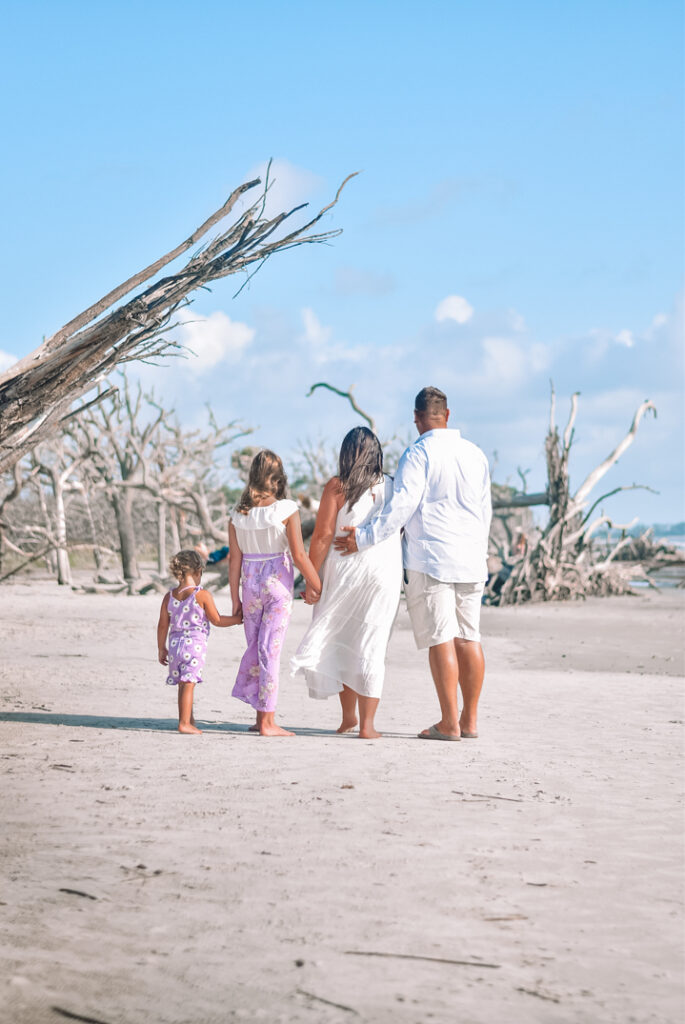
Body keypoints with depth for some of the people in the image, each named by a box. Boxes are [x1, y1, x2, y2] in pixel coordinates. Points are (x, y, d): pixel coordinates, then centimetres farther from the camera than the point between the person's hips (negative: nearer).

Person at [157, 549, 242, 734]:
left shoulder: (169, 597, 6)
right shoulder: (202, 595, -8)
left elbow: (162, 625, 10)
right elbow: (216, 620, -4)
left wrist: (161, 648, 19)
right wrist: (237, 619, 11)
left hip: (175, 644, 5)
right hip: (195, 643, -5)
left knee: (182, 685, 14)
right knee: (189, 684, -7)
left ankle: (189, 721, 26)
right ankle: (184, 723, -9)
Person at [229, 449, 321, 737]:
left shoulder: (239, 513, 1)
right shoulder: (286, 510, -10)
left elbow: (234, 559, 3)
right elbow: (299, 555, -12)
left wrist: (235, 599, 9)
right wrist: (318, 587, -2)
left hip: (250, 583, 3)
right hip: (278, 583, -3)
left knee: (255, 647, 16)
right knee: (270, 650, 0)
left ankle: (260, 716, 17)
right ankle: (267, 721, 3)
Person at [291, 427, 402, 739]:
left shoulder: (336, 487, -5)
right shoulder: (392, 488, 2)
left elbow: (322, 536, -8)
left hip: (341, 572, -1)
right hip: (384, 571, 1)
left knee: (340, 643, 14)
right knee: (370, 647, 4)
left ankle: (348, 717, 19)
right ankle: (366, 725, 1)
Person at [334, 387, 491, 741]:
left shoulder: (419, 453, -7)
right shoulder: (475, 453, 12)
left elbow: (401, 505, -17)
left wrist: (365, 538, -15)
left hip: (430, 557, -6)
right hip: (471, 559, 6)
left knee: (440, 638, -5)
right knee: (468, 637, 8)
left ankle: (449, 722, -6)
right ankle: (470, 720, 10)